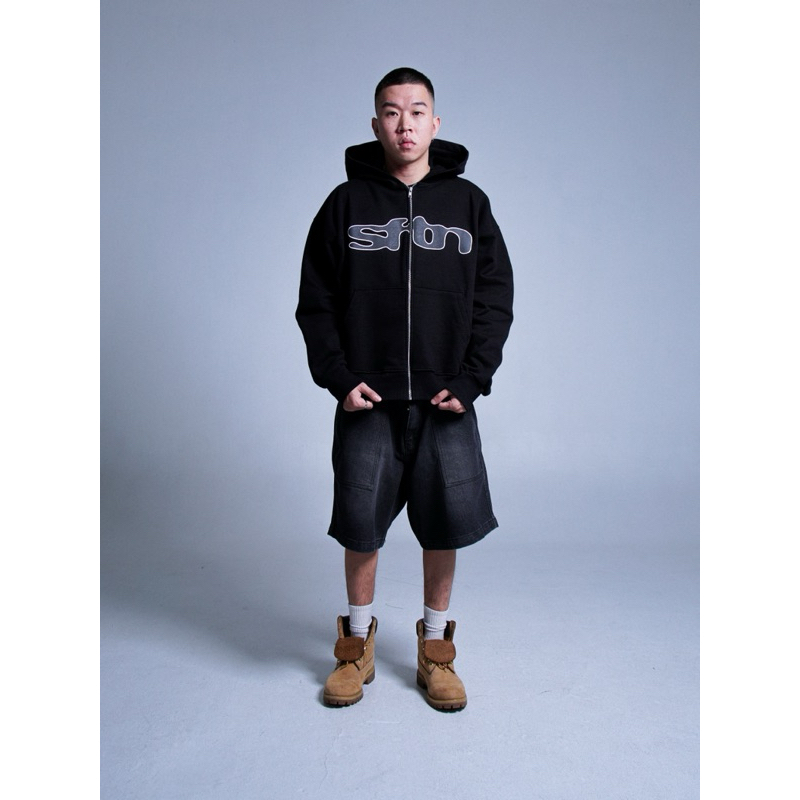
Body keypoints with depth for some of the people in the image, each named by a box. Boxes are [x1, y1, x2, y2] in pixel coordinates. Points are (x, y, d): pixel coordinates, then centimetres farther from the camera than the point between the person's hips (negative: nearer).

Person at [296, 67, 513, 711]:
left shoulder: (468, 203, 8)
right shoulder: (346, 203, 6)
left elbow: (496, 299, 6)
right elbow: (316, 302, 6)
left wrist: (471, 380, -5)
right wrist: (339, 378, -6)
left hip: (447, 401, 1)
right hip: (366, 401, 0)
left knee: (447, 524, 6)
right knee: (360, 524, 6)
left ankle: (436, 646, 29)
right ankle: (358, 642, 30)